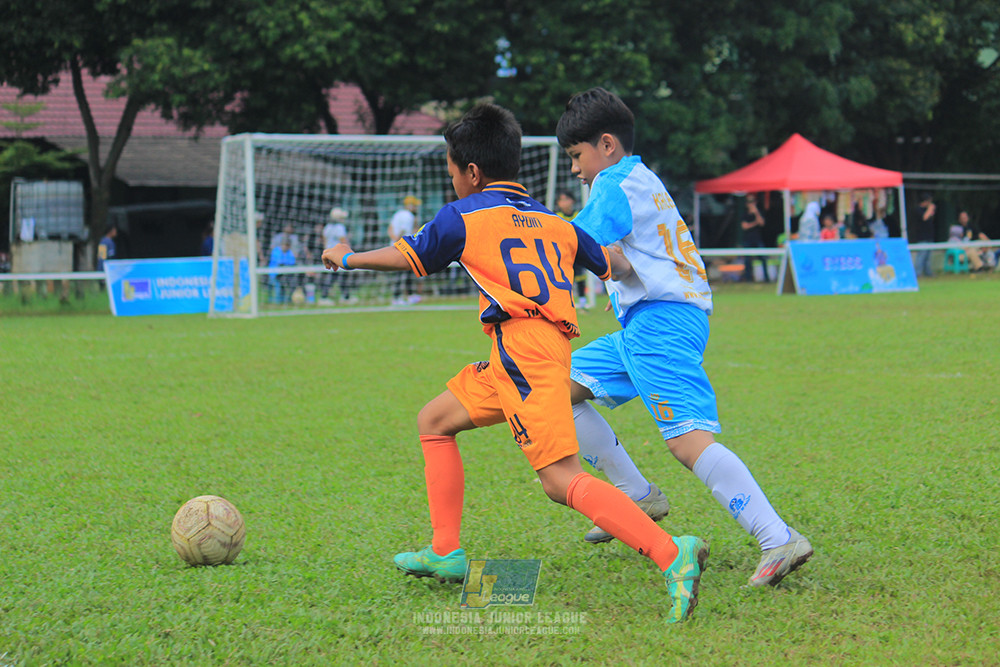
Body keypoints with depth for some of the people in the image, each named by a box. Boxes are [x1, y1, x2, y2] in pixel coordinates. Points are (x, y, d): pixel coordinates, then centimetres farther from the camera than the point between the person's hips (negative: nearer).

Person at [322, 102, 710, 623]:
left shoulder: (464, 215, 5)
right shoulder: (554, 223, 20)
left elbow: (408, 257, 20)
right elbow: (615, 267, 29)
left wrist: (347, 258, 38)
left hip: (521, 344, -8)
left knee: (562, 479, -17)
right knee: (434, 422, 22)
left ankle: (672, 556, -30)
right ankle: (445, 553, 23)